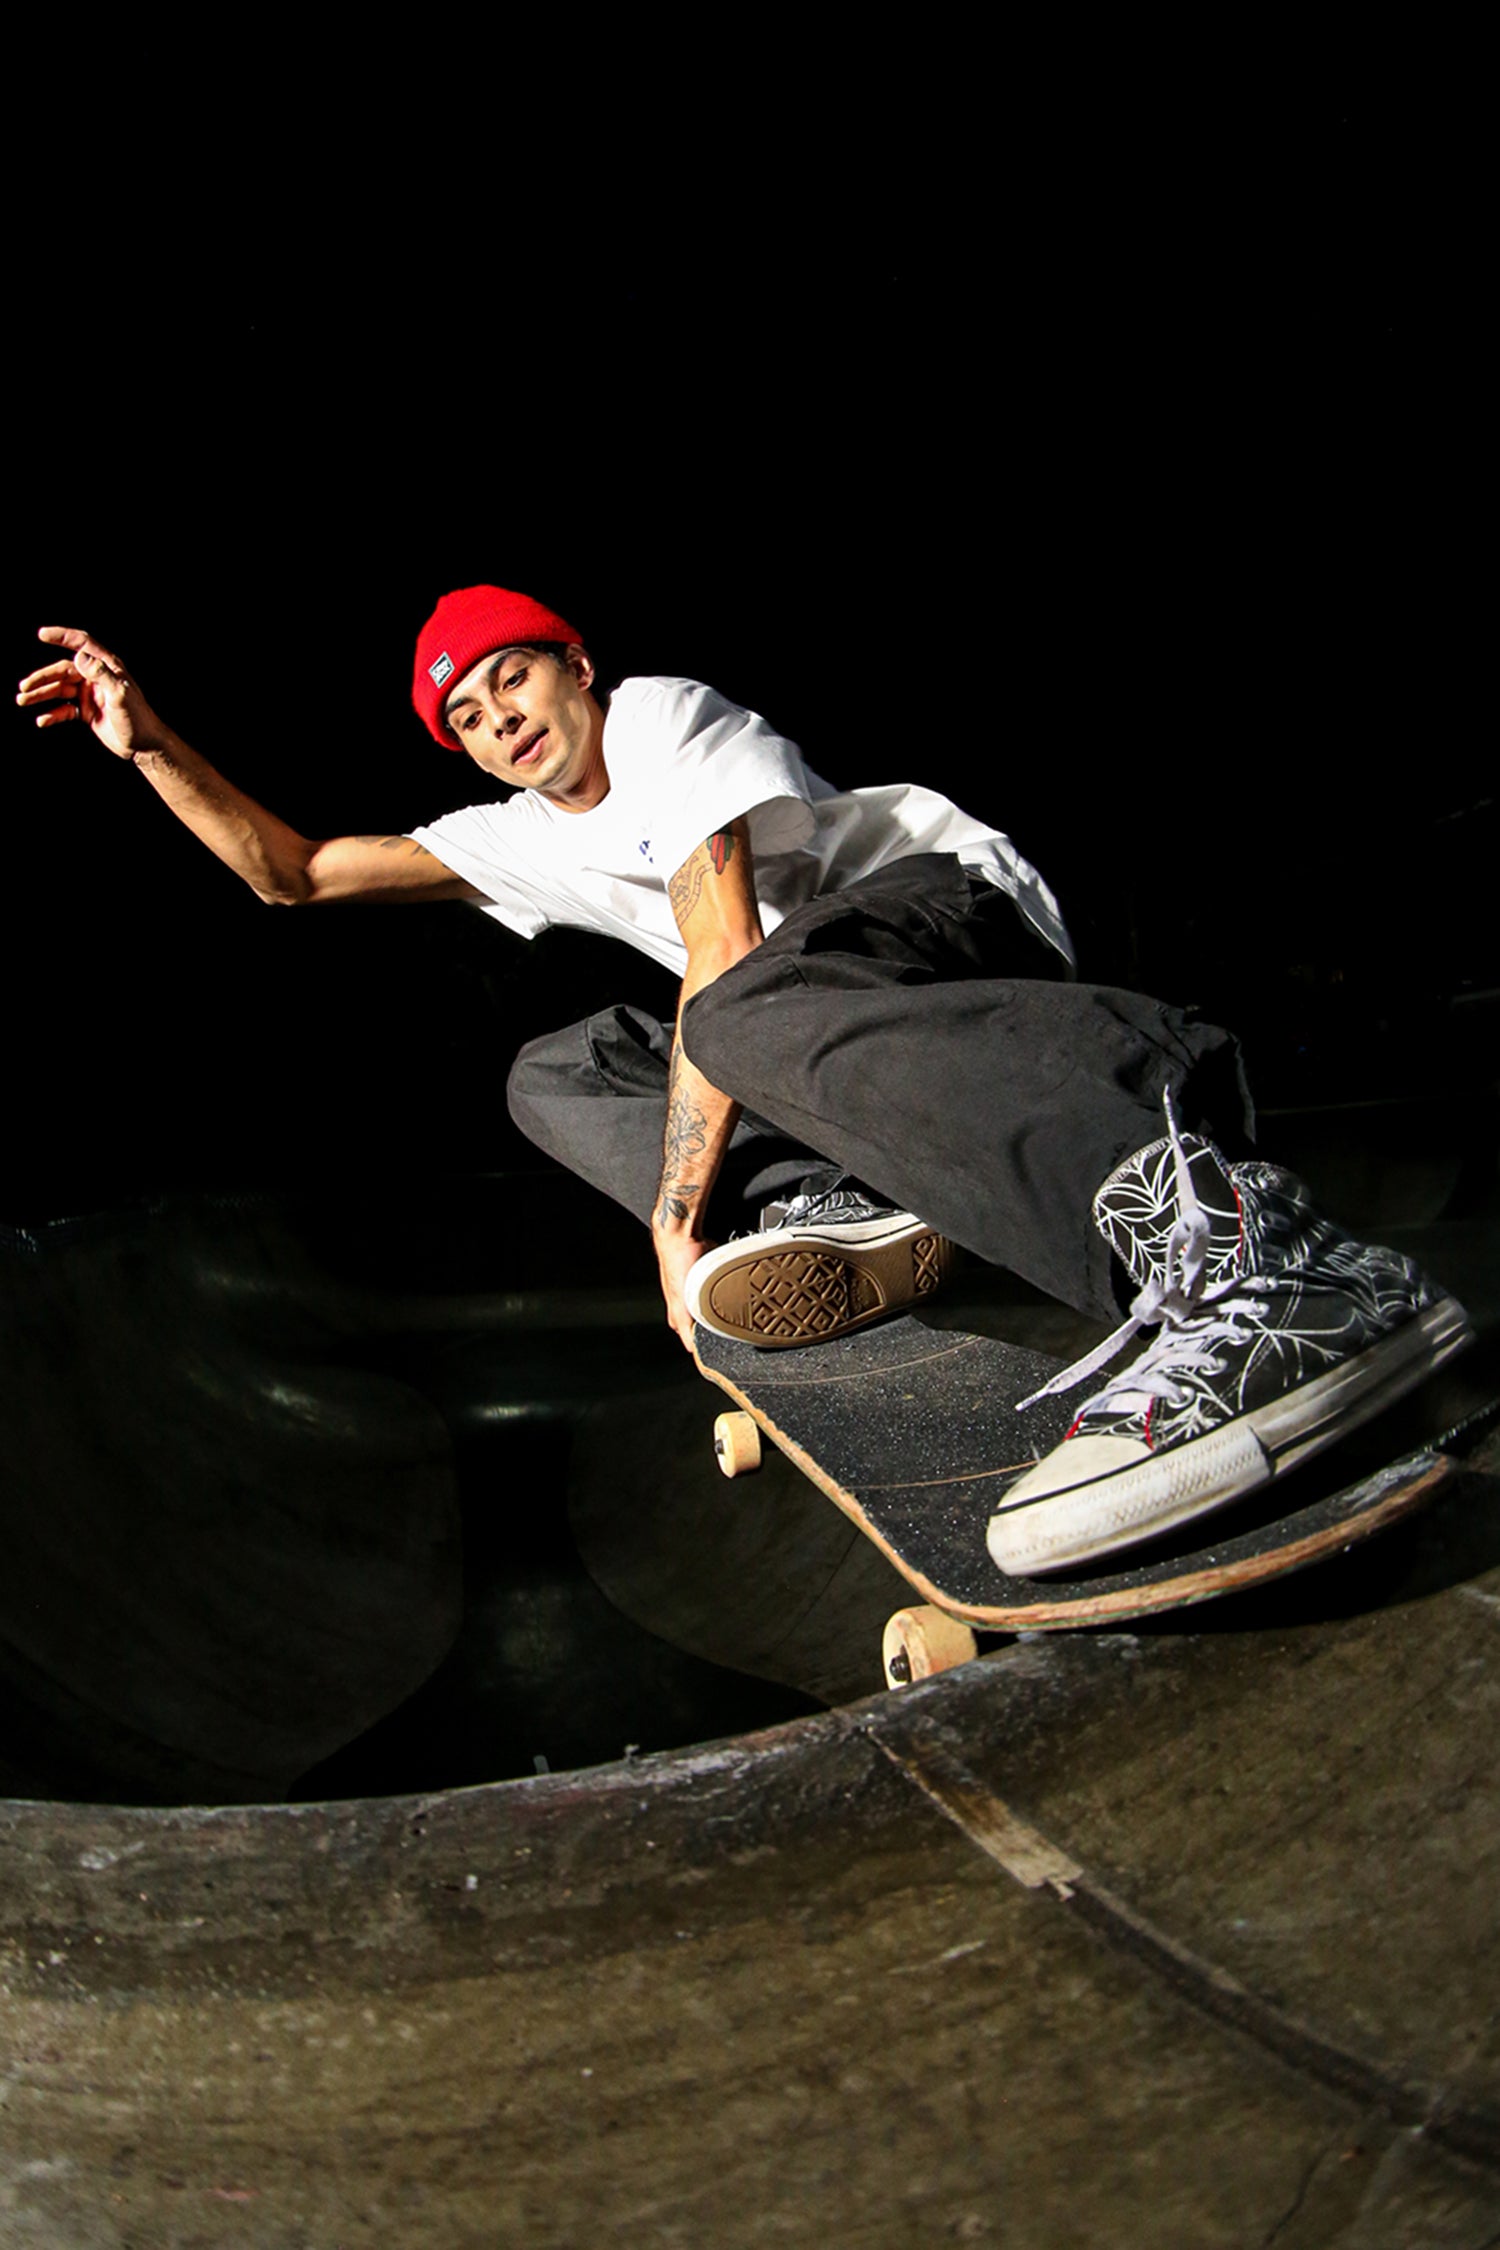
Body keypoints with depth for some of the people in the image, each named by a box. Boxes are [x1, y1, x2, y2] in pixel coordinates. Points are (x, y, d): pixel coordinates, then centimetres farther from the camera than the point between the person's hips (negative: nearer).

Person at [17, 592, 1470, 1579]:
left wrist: (677, 1213, -22)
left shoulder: (662, 712, -5)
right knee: (558, 1075, 4)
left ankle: (1229, 1249, -57)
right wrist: (148, 744, 7)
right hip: (818, 1043, 8)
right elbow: (290, 872, 20)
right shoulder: (522, 836, 18)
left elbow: (727, 955, -17)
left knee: (756, 1005, -40)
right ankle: (834, 1210, -24)